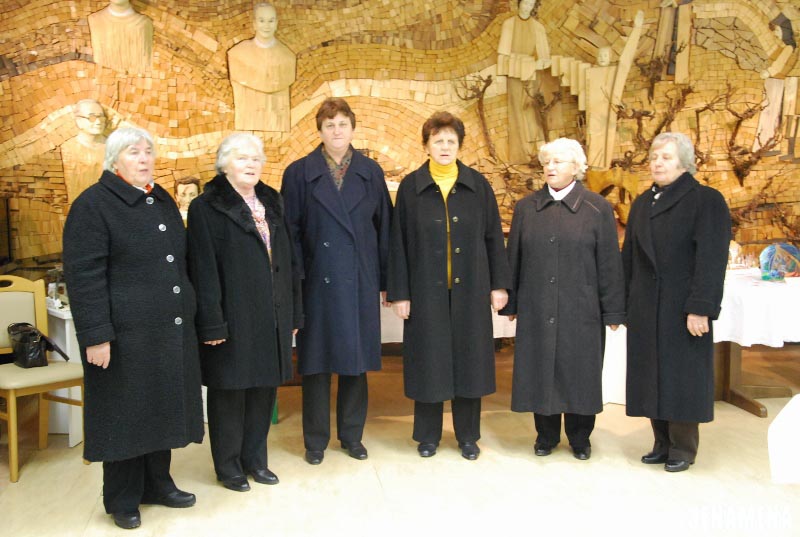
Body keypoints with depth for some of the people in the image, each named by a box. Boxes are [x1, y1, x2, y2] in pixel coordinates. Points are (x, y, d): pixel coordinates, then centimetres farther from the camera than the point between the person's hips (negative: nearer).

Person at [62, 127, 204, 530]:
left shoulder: (162, 201, 12)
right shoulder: (93, 204, -9)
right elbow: (83, 275, -14)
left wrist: (188, 317, 16)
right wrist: (96, 335, -19)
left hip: (171, 330, 6)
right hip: (126, 332, -6)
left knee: (162, 407, 15)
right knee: (126, 413, 7)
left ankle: (157, 483, 32)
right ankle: (122, 499, 24)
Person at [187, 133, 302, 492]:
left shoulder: (272, 203, 12)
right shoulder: (207, 208, -6)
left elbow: (286, 261, 11)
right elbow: (204, 271, -11)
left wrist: (292, 313, 9)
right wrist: (212, 324, -16)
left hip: (272, 317, 6)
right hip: (233, 318, -5)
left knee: (264, 388, 13)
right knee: (230, 392, 7)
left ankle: (255, 459, 30)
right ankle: (228, 466, 24)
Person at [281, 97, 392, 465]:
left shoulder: (371, 172, 8)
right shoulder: (299, 172, 2)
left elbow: (383, 228, 7)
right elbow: (290, 232, -1)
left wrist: (383, 281, 4)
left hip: (360, 281, 2)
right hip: (317, 280, -2)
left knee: (356, 358, 10)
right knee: (316, 360, 6)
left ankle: (352, 434, 26)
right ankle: (315, 439, 21)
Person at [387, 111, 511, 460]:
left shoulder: (478, 185, 3)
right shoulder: (410, 187, 0)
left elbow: (493, 237, 4)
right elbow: (398, 244, -1)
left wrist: (499, 284, 0)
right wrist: (399, 293, -4)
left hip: (470, 289, 1)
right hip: (427, 290, -1)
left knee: (469, 358, 8)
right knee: (428, 360, 7)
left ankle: (468, 435, 25)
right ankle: (428, 435, 24)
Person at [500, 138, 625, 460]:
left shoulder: (598, 209, 0)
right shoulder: (526, 208, 7)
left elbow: (609, 262, -1)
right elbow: (514, 258, 8)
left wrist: (612, 311, -4)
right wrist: (510, 303, 6)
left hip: (581, 309, -2)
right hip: (536, 309, 2)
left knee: (579, 372, 7)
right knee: (540, 371, 8)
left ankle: (580, 438, 25)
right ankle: (546, 436, 25)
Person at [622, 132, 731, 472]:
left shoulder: (706, 200, -5)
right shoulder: (642, 203, 13)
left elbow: (712, 259, -13)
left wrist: (700, 308, -19)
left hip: (682, 309, -6)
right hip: (645, 310, 6)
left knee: (682, 377, 3)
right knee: (652, 376, 9)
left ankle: (683, 449, 18)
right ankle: (662, 444, 22)